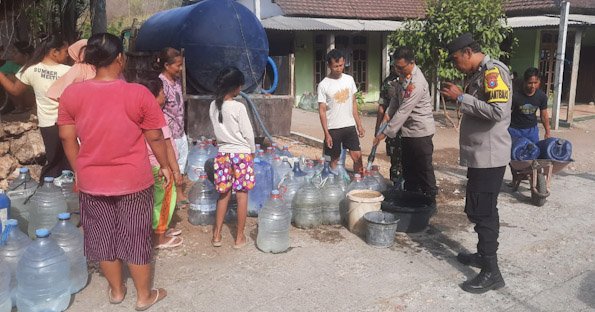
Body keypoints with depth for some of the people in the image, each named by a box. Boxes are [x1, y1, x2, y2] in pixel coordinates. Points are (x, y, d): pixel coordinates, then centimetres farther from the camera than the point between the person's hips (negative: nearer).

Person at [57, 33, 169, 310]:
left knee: (102, 237, 19)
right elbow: (155, 136, -8)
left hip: (92, 182, 3)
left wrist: (79, 171, 14)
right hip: (133, 181, -2)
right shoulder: (139, 94, -16)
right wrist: (165, 166, 8)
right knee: (136, 237, 12)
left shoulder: (71, 93, -7)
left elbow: (67, 137, 0)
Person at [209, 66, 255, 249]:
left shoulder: (213, 106, 1)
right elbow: (248, 133, -10)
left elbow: (218, 130, 9)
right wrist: (252, 151, 5)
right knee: (242, 195, 5)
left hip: (223, 153, 5)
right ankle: (240, 237, 12)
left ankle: (217, 235, 20)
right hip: (241, 153, -5)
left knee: (224, 194, 14)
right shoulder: (238, 107, -15)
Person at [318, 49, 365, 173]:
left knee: (357, 156, 0)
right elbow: (322, 110, -8)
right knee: (335, 159, 6)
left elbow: (353, 103, 11)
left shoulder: (349, 79, 4)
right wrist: (326, 133, -12)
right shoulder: (323, 85, -8)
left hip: (350, 126, 3)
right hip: (333, 129, -3)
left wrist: (359, 125, 8)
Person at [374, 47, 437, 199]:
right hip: (409, 131, 10)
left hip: (420, 131, -9)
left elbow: (403, 111, -25)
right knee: (408, 170, 17)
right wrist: (388, 113, 3)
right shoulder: (404, 75, 5)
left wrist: (385, 133, -22)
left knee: (424, 170, 0)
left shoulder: (416, 83, -25)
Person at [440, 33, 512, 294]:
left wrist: (462, 98, -20)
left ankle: (491, 272, 3)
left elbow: (497, 111, -27)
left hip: (489, 156, -10)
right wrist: (459, 97, 8)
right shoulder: (479, 74, 15)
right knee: (478, 209, 18)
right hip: (480, 154, 10)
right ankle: (483, 255, 32)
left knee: (482, 212, -5)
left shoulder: (493, 71, -16)